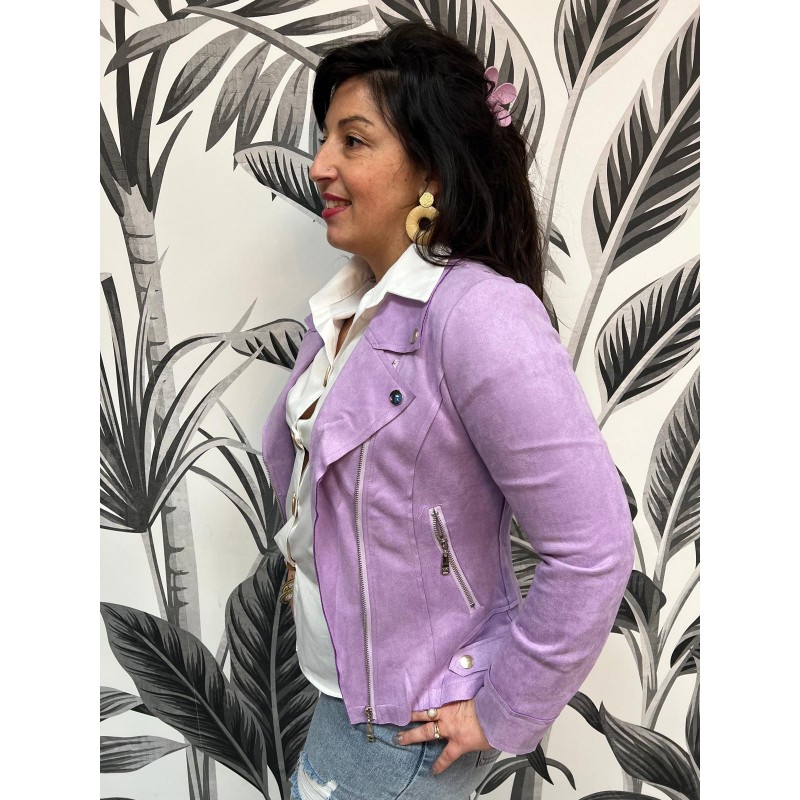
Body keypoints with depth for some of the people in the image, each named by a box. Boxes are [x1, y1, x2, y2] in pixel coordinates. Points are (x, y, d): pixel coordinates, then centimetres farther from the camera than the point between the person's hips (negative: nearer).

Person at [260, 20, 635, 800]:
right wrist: (305, 551, 7)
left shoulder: (478, 316, -27)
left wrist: (502, 713, -17)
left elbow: (594, 547, -27)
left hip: (409, 721, -7)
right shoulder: (348, 301, -2)